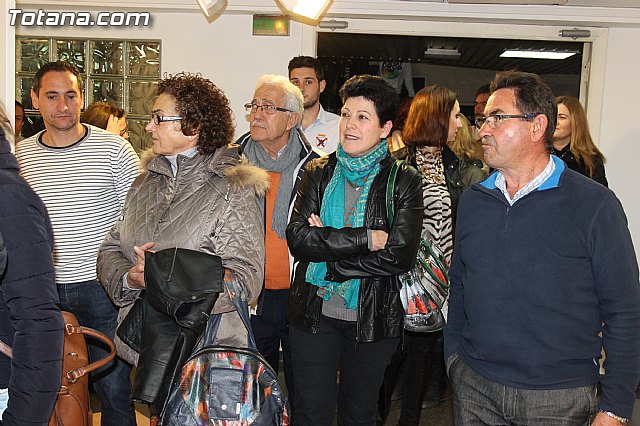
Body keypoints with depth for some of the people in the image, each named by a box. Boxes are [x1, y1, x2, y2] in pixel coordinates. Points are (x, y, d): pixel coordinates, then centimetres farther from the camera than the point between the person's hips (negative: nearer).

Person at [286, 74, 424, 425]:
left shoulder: (404, 181, -5)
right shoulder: (318, 172, 0)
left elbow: (400, 255, -17)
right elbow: (298, 239, -13)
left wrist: (327, 247, -16)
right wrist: (367, 238, -21)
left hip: (373, 317, -1)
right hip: (314, 313, 1)